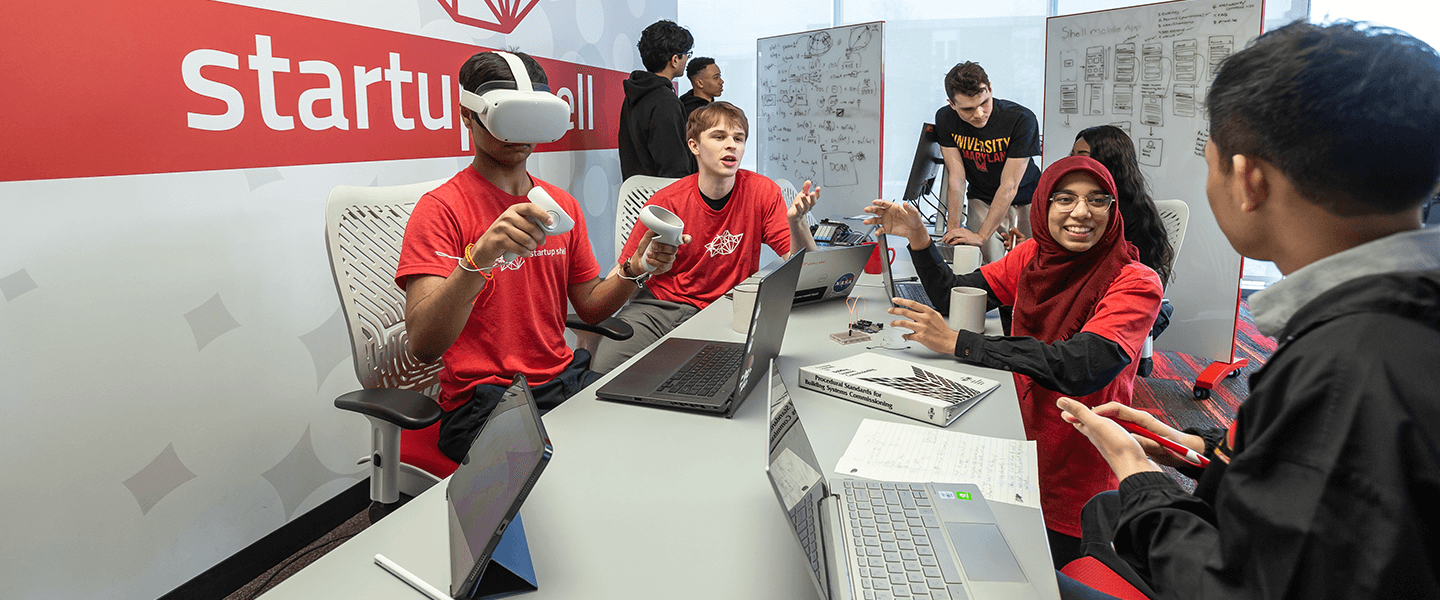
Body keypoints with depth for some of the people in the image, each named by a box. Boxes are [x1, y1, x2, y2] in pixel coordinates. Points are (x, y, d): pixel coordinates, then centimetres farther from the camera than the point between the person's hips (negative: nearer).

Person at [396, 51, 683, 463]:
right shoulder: (441, 209, -8)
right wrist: (479, 257, -35)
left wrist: (635, 270, -4)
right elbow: (423, 346, -20)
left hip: (564, 380, 6)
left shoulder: (563, 206, 12)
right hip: (484, 399, -6)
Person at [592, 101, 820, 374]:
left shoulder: (763, 192, -4)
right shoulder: (666, 201, -8)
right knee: (604, 365, -26)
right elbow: (623, 274, -3)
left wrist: (796, 222, -26)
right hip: (658, 303, -1)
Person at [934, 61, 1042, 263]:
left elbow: (1009, 186, -27)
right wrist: (953, 229, -26)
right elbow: (956, 178, -17)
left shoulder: (1021, 120, -26)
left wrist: (980, 236, -32)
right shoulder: (945, 119, -15)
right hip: (982, 199, 2)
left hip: (1026, 199, -1)